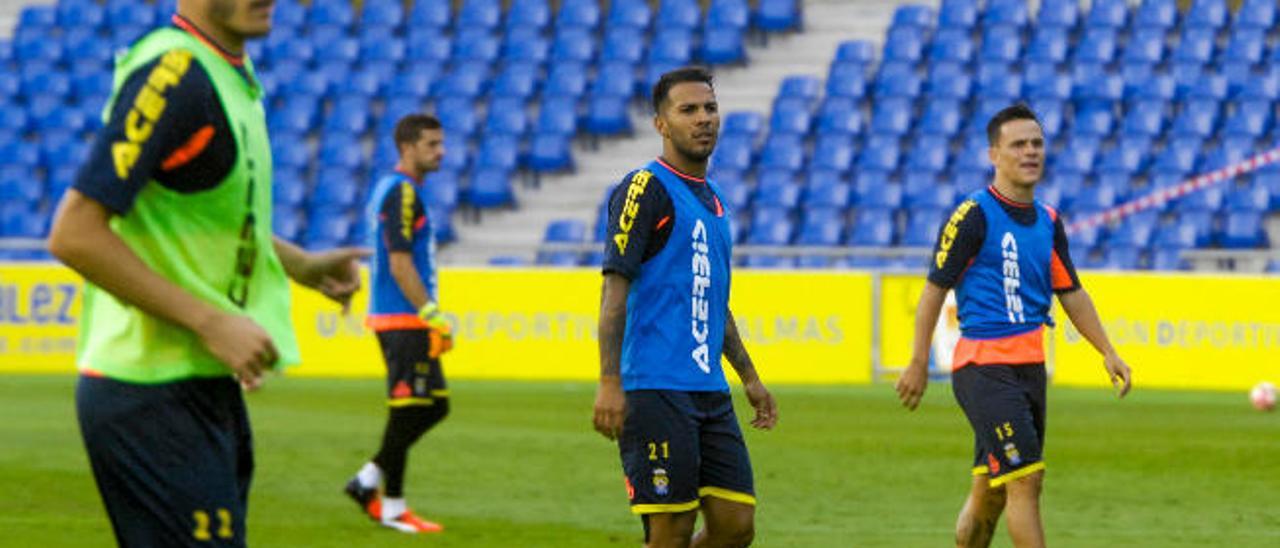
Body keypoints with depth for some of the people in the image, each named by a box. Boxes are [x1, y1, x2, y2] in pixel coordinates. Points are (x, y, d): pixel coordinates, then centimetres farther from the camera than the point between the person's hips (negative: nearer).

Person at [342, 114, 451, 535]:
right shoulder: (402, 193, -14)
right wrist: (431, 315, -21)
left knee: (434, 405, 12)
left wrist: (432, 318, 23)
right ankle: (393, 507, 1)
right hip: (403, 320, -10)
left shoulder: (388, 189, 18)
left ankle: (368, 480, 14)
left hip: (403, 319, 10)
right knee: (408, 409, -5)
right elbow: (400, 264, -20)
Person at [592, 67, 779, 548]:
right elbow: (615, 290, -13)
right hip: (656, 391, -8)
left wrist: (749, 377, 28)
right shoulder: (646, 188, -7)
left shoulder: (712, 200, 19)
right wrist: (610, 383, -20)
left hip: (710, 394, 8)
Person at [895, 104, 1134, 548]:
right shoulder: (973, 216, -9)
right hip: (983, 365, -7)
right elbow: (935, 289, -7)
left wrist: (1108, 352, 12)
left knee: (991, 490, 11)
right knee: (1025, 478, -14)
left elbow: (1071, 293, 20)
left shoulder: (1048, 222, 13)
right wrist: (919, 364, -9)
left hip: (1029, 367, 7)